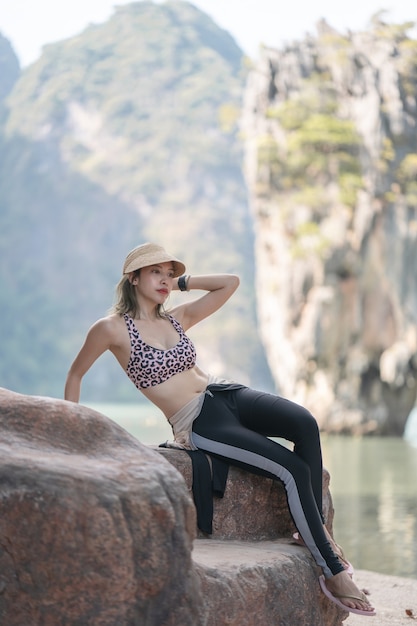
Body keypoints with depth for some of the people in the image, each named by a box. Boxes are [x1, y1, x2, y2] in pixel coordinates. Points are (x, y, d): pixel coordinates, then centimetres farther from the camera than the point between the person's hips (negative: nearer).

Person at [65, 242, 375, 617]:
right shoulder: (113, 328, -1)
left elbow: (231, 283, 18)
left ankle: (314, 526, -10)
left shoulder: (178, 318, 15)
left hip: (228, 394, 6)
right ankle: (333, 572, -14)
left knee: (305, 423, -26)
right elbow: (76, 374, 11)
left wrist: (180, 283, 15)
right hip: (199, 425, -6)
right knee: (294, 469, -23)